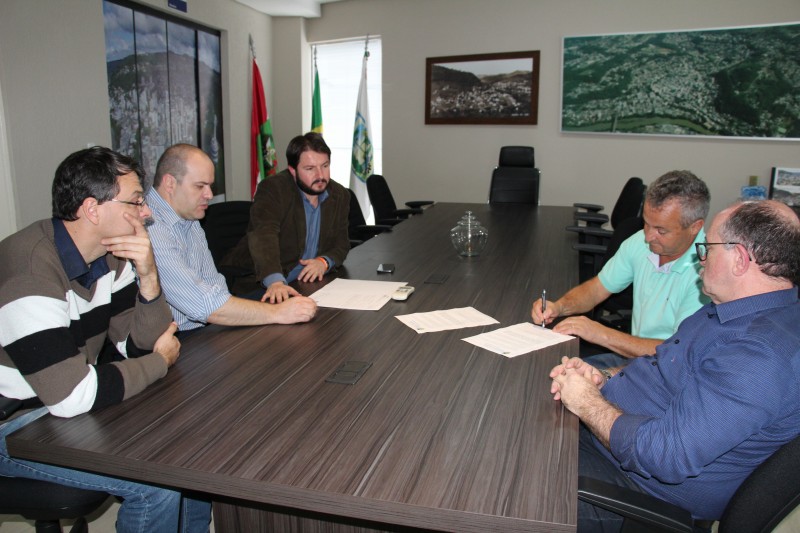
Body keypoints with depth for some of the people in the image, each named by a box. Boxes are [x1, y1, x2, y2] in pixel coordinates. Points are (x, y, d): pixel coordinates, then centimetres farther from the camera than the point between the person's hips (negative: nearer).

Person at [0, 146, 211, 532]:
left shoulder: (110, 255, -2)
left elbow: (140, 346, -3)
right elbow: (71, 396, -31)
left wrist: (148, 277, -20)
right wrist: (160, 362, -16)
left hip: (72, 401, 8)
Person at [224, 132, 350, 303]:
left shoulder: (340, 195, 4)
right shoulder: (272, 189, -14)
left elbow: (341, 244, 8)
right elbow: (264, 236, -29)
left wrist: (324, 261, -15)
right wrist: (275, 282, -46)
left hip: (305, 282, 6)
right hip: (258, 282, -5)